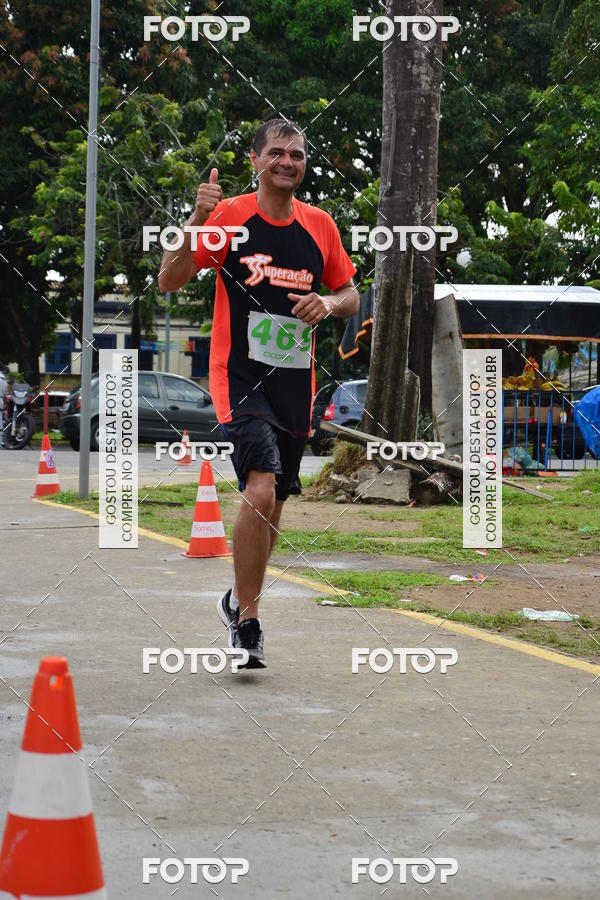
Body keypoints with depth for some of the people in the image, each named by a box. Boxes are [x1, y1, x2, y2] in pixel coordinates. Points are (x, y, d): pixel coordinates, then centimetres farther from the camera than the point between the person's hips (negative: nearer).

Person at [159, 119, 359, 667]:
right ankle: (247, 620, -9)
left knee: (273, 505, 14)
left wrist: (328, 303, -5)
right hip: (240, 376, -5)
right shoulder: (230, 216, -5)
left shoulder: (320, 226, 8)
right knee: (261, 489, -22)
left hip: (296, 385, 5)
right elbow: (169, 282, -10)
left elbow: (351, 297, 18)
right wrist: (196, 224, -24)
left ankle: (239, 601, 35)